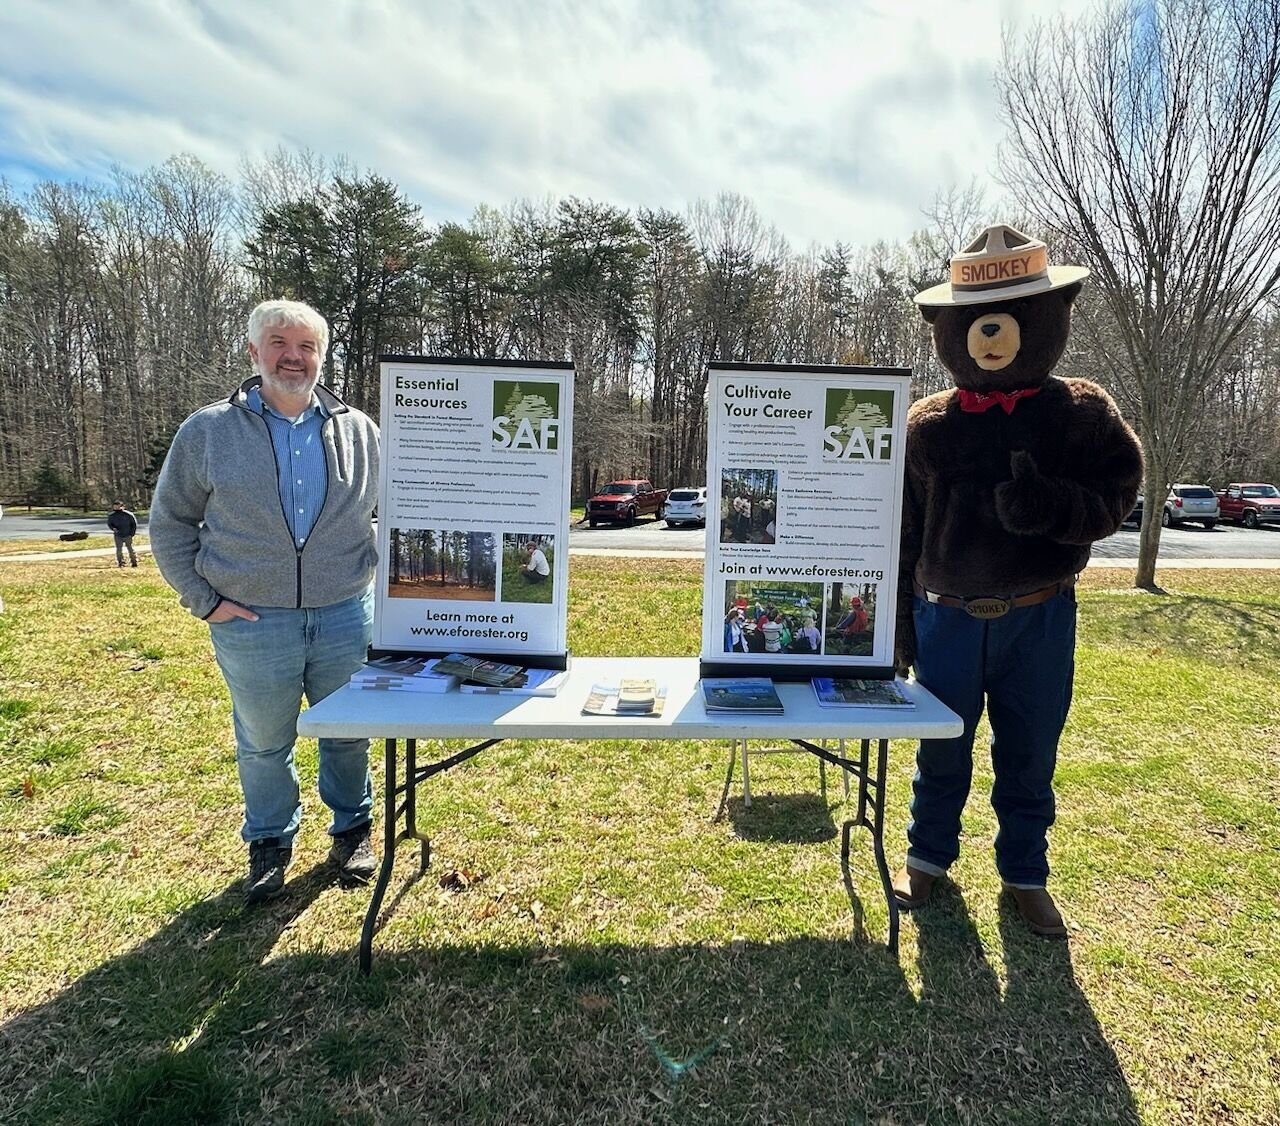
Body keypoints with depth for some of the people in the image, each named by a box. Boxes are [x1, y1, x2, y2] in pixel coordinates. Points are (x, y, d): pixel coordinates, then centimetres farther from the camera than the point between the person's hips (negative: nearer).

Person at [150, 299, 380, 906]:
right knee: (263, 744, 15)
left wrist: (379, 574, 3)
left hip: (345, 617, 1)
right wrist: (203, 600, -2)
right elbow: (169, 523, 5)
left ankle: (352, 829, 37)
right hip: (251, 624, 0)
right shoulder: (207, 432, 0)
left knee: (347, 733, 15)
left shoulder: (359, 432, 3)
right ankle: (269, 844, 37)